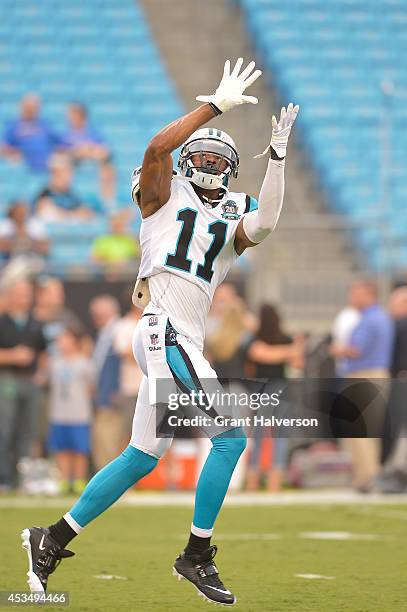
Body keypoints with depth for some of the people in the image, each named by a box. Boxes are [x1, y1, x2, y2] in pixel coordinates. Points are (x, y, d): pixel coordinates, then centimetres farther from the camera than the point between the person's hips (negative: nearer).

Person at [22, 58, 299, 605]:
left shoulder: (231, 220, 19)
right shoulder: (166, 194, 6)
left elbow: (263, 225, -4)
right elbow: (157, 148, -14)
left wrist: (277, 156, -8)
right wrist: (215, 105, -12)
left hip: (184, 342, 7)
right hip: (163, 329, -7)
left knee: (142, 458, 10)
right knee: (230, 435, -12)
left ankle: (52, 540, 17)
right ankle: (197, 555, -7)